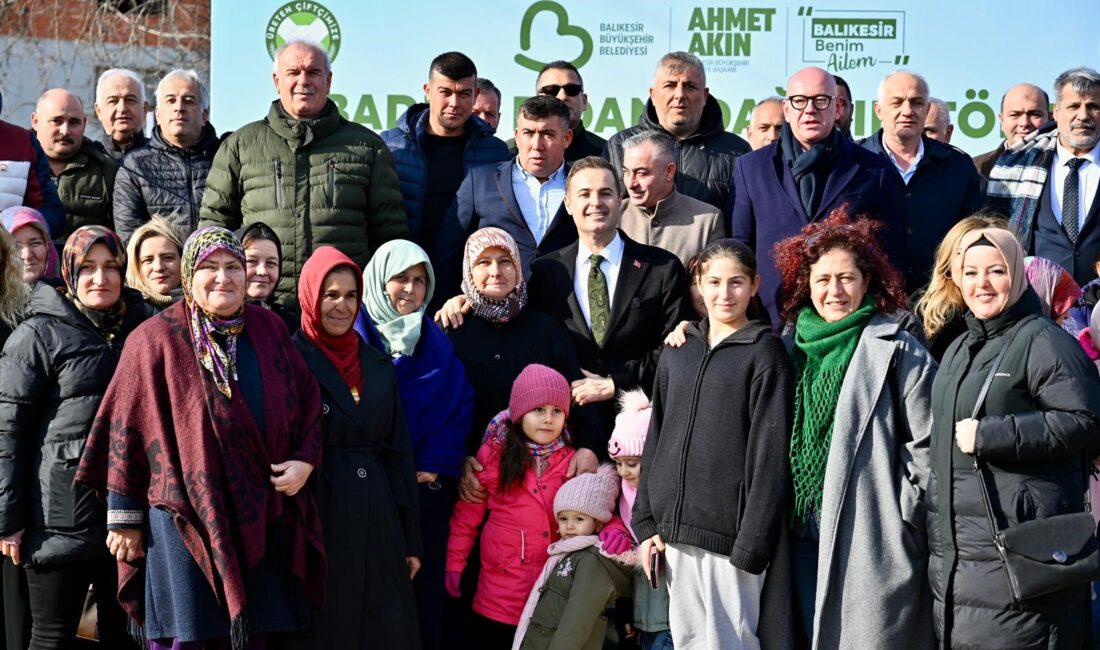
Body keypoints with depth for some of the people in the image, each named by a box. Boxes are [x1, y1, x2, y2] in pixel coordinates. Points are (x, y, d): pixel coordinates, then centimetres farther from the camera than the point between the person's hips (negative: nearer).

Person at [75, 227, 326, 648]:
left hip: (264, 523, 4)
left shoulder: (268, 330, 8)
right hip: (186, 523, -4)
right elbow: (127, 430, -4)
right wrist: (125, 518, -4)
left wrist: (305, 459, -3)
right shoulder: (158, 340, -5)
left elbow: (307, 400, 14)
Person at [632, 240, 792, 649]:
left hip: (728, 534, -5)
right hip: (675, 528, 5)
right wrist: (646, 522, 8)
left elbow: (770, 456, -8)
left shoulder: (764, 352, -3)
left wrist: (753, 544, -14)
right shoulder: (678, 350, 14)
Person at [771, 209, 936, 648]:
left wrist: (905, 521, -7)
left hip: (870, 535, -5)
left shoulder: (896, 349, -3)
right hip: (805, 529, 5)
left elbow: (924, 445, -6)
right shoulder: (794, 347, 13)